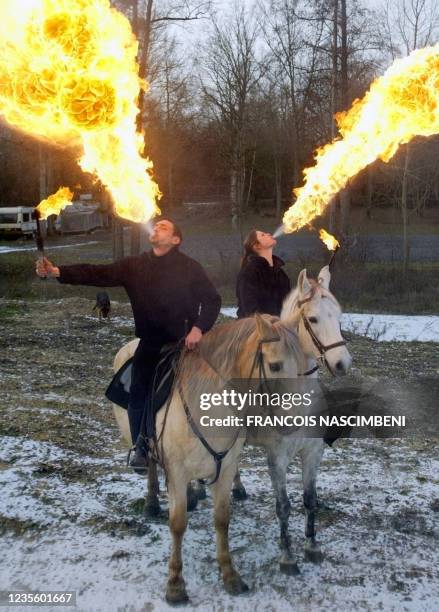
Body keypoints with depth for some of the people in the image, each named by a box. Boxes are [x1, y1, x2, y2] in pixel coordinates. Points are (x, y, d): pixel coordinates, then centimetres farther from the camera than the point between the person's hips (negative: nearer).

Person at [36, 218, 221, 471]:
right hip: (149, 344, 4)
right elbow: (99, 274, -5)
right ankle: (142, 448, 18)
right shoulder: (135, 265, 2)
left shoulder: (189, 267, -7)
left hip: (182, 344, -3)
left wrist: (199, 328, -21)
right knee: (138, 395, 1)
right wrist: (58, 272, -15)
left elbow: (212, 299, -6)